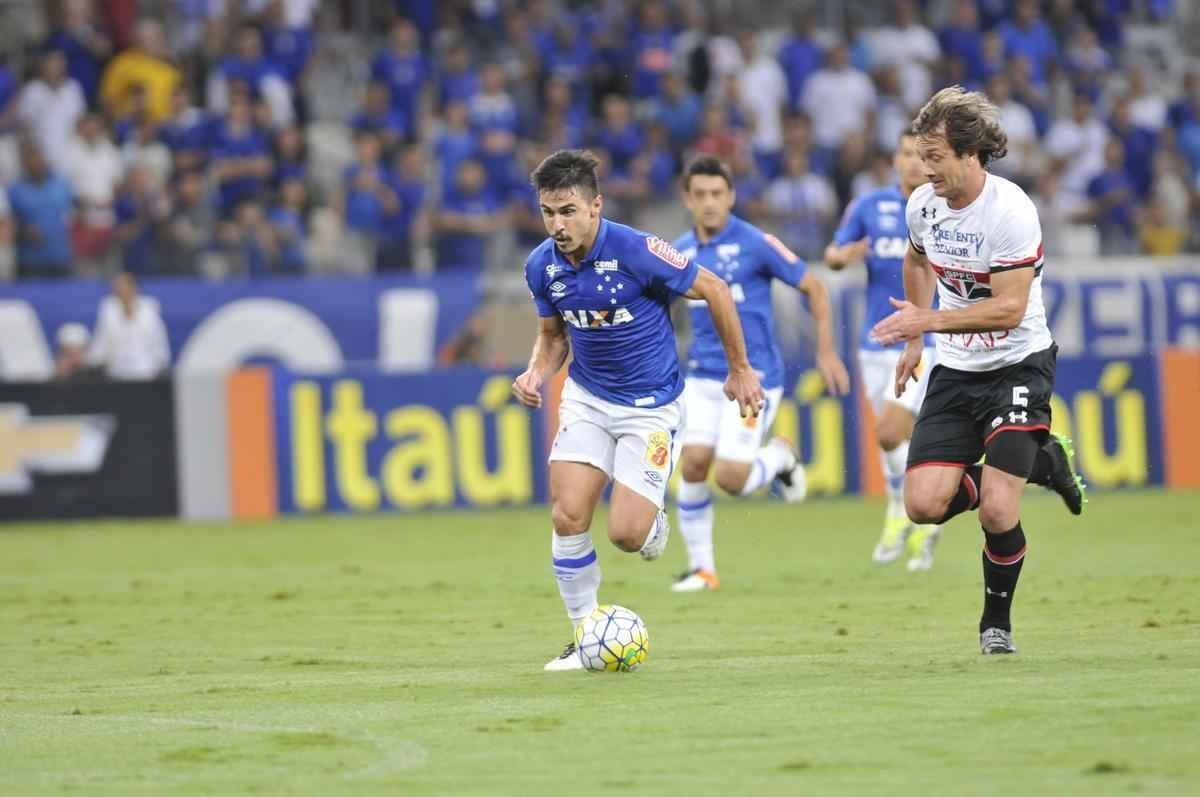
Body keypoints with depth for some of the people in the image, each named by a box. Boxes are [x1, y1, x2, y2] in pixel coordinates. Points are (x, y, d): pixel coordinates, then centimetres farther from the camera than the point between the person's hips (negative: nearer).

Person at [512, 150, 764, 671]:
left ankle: (655, 522, 24)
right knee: (568, 516, -13)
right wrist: (536, 374, -10)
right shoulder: (542, 266, -6)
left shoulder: (636, 251, -23)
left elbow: (714, 291, -10)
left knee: (626, 534, -14)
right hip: (586, 398, 4)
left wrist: (740, 370, -2)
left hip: (650, 406, -4)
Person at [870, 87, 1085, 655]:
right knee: (924, 504, -9)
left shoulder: (1011, 211, -21)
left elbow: (1009, 308, -25)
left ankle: (997, 622, 10)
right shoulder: (923, 204, -1)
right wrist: (914, 340, 19)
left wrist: (927, 321, -30)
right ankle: (1038, 462, 17)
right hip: (955, 371, 6)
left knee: (996, 510, -17)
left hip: (1018, 366, -6)